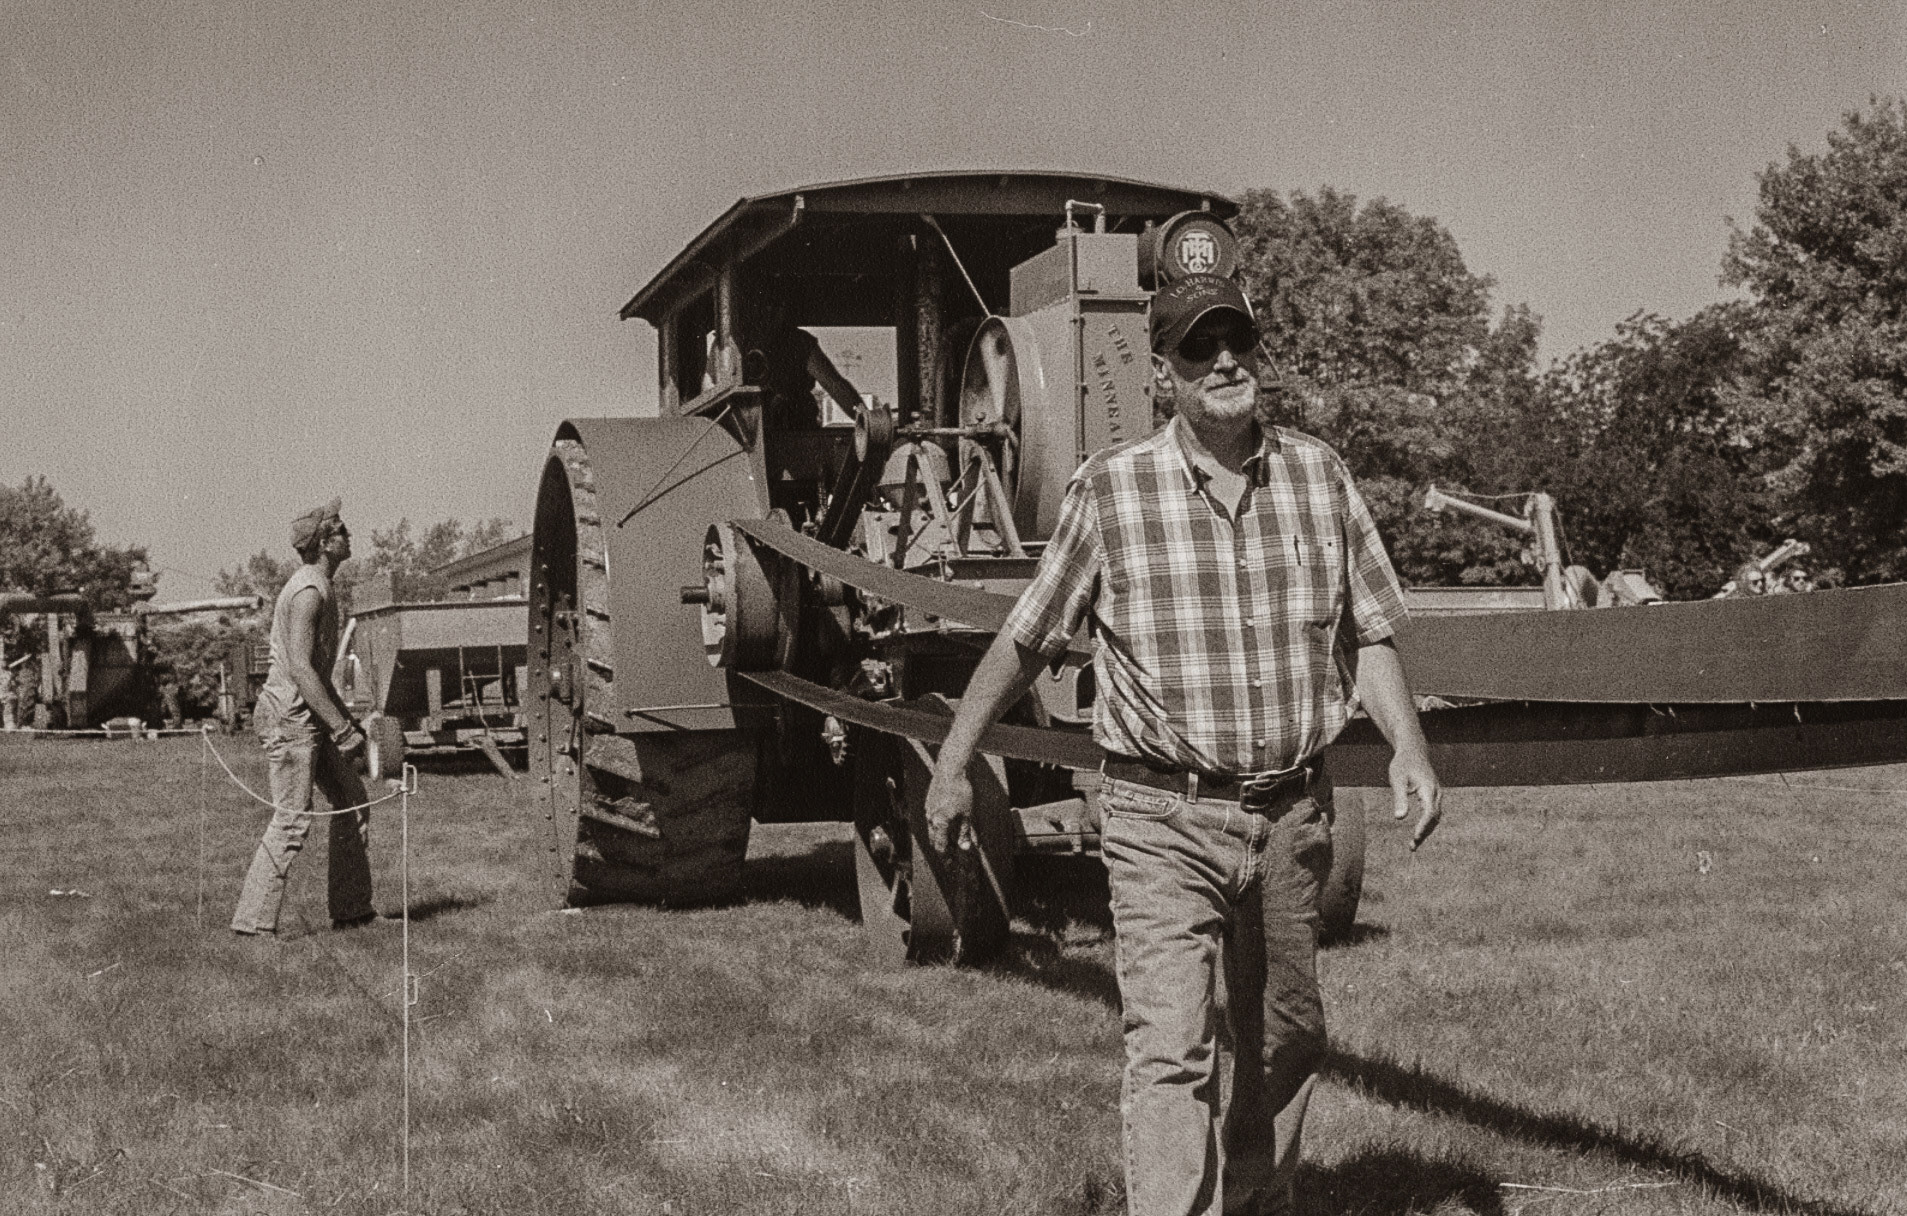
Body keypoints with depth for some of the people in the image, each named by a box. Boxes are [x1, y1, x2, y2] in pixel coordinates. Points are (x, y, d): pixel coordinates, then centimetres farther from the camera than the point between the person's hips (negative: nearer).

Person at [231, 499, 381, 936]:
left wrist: (346, 720, 21)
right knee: (292, 819, -9)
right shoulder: (308, 592, -18)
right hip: (289, 716, -11)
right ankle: (254, 919, -3)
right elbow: (299, 668, -25)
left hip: (308, 716, 11)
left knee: (352, 800, 11)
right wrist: (341, 728, -24)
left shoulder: (320, 589, 15)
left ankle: (352, 909, 16)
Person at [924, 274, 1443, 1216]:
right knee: (1171, 1049, -12)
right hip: (1163, 821, -4)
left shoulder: (1320, 475, 3)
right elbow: (1025, 639, 2)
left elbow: (1369, 634, 9)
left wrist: (1407, 747, -6)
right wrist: (951, 767, 5)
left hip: (1292, 815, 4)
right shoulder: (1109, 490, -6)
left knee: (1285, 1045, 17)